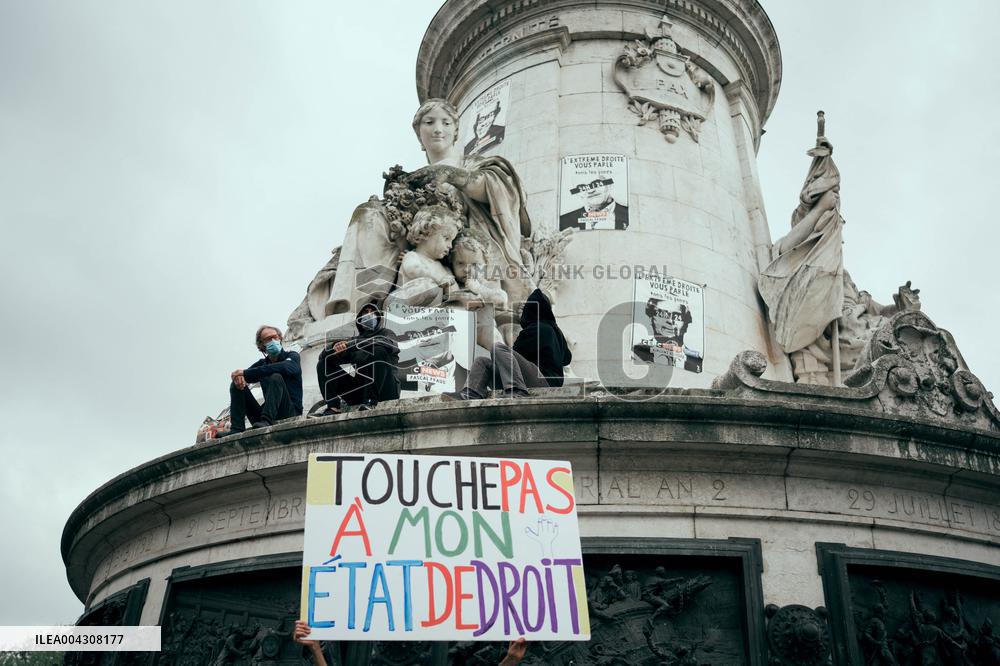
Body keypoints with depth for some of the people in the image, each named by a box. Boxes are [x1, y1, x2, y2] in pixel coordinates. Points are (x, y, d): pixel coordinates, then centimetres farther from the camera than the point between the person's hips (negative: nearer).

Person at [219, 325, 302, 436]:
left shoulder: (292, 356, 2)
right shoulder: (262, 363, 17)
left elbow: (283, 367, -22)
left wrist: (245, 373, -21)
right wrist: (239, 376, -20)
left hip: (291, 413, -5)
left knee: (276, 377, -26)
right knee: (236, 384, -1)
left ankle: (266, 421, -39)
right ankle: (237, 429, -17)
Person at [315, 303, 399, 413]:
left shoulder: (387, 335, 14)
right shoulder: (355, 340, 23)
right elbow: (324, 354, 11)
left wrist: (349, 345, -23)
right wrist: (335, 346, -14)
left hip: (385, 389, -4)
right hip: (361, 387, 4)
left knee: (379, 351, -28)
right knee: (324, 363, 0)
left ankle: (371, 401, -34)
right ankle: (333, 406, -20)